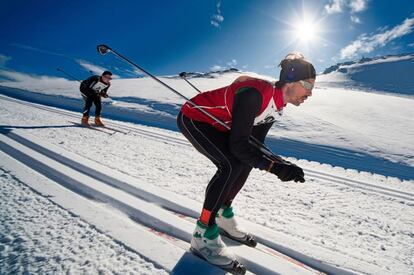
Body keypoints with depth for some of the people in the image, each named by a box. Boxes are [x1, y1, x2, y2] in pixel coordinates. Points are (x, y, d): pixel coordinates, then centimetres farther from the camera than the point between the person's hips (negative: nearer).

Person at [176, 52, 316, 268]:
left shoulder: (276, 104, -4)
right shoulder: (255, 94, -32)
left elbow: (255, 144, 0)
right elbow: (238, 145, -32)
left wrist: (283, 163, -13)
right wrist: (273, 167, -33)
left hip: (215, 124, 9)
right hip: (192, 118, -9)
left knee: (246, 161, 2)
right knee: (231, 165, -23)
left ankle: (222, 215, 20)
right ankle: (203, 235, -9)